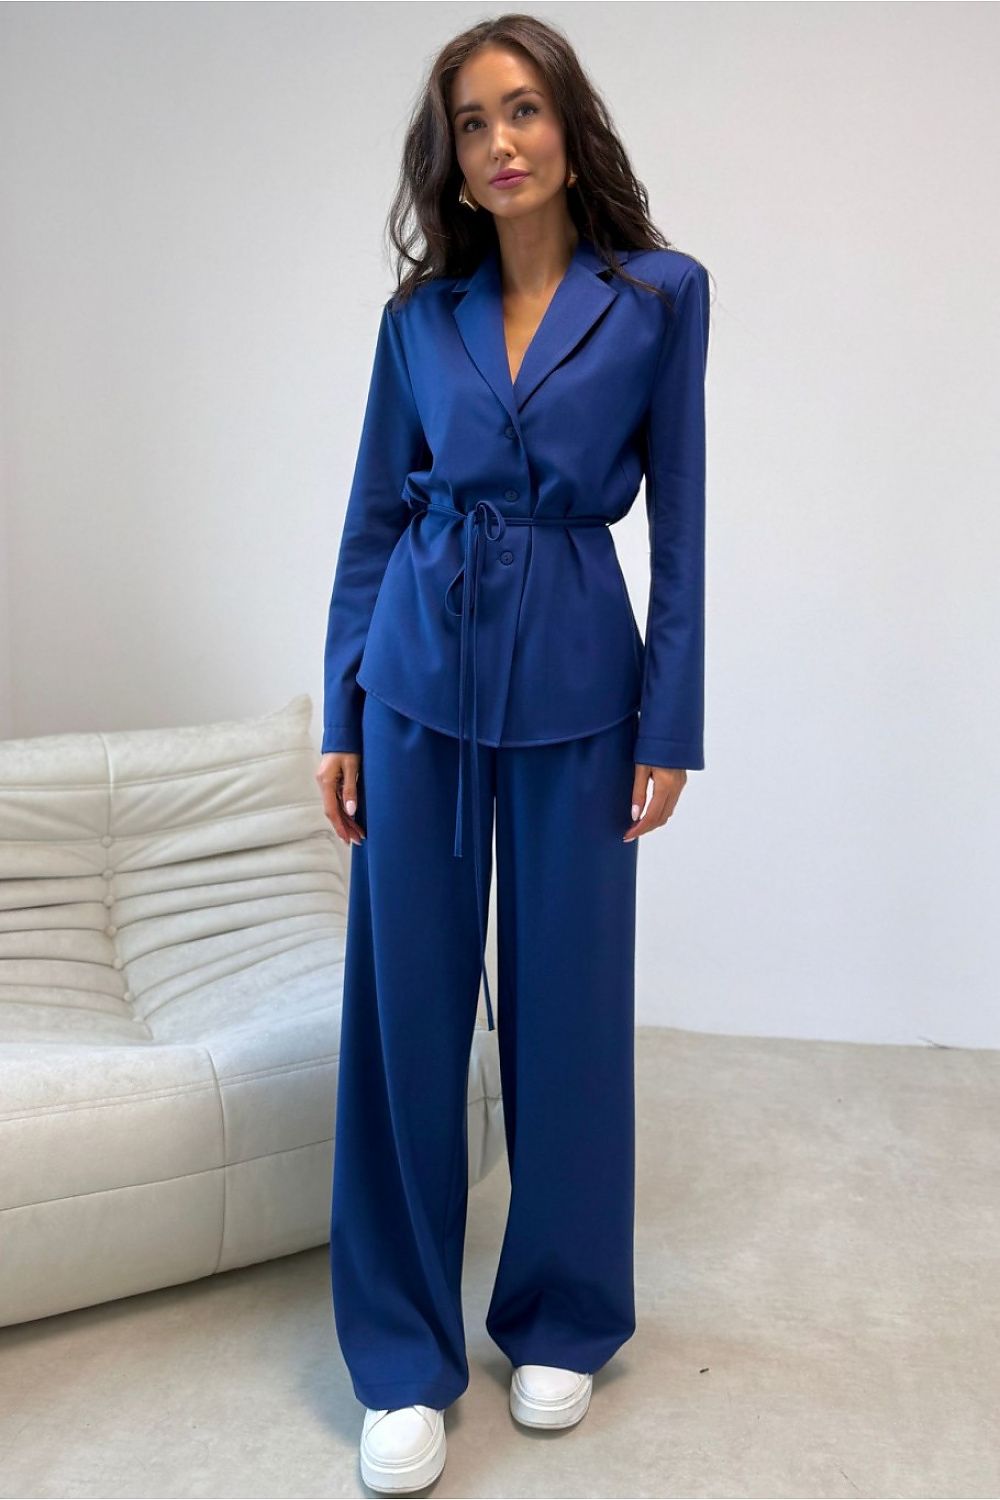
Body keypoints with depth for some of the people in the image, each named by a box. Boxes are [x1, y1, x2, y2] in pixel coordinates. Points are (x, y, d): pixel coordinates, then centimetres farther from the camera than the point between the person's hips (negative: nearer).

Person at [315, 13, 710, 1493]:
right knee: (407, 1001, 3)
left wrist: (671, 728, -5)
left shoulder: (660, 292, 2)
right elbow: (374, 516, 8)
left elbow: (679, 521, 0)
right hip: (422, 670, 2)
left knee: (568, 1000, 6)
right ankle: (404, 1355, 19)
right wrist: (341, 715, 3)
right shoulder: (422, 312, 8)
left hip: (574, 677, -2)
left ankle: (562, 1317, 29)